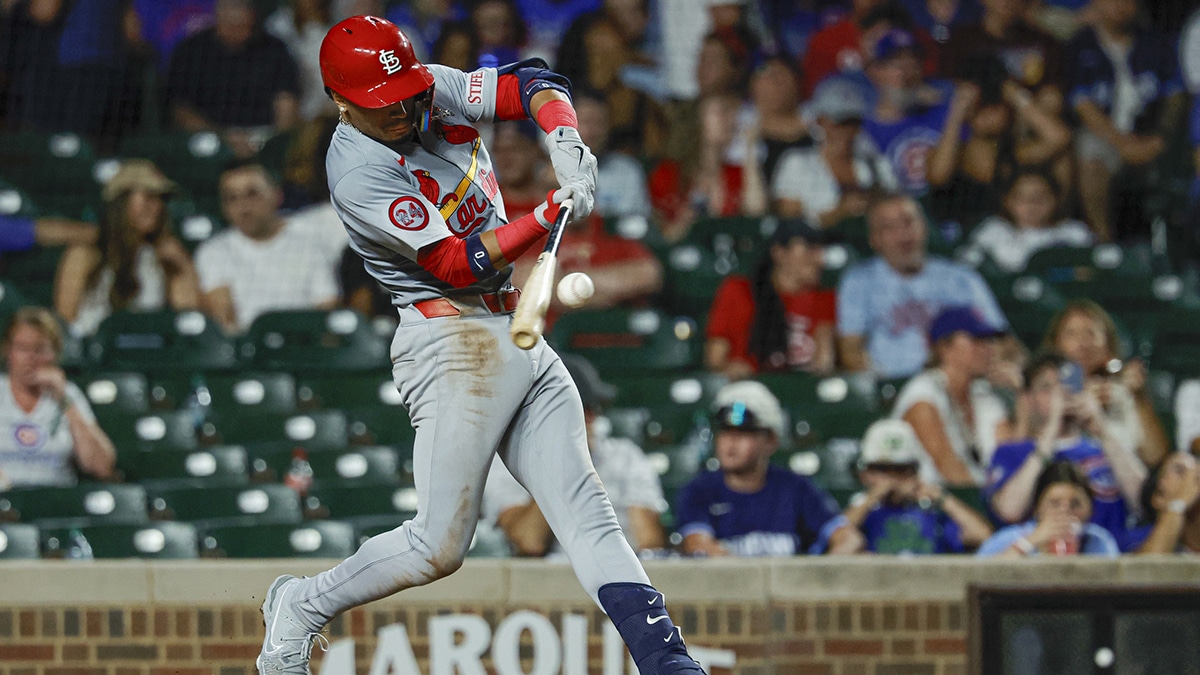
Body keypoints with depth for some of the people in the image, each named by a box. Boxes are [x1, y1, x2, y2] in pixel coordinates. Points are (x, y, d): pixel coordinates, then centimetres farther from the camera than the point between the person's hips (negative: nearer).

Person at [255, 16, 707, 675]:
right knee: (439, 547, -9)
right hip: (455, 345, -7)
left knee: (586, 513, -2)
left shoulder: (435, 92, 6)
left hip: (521, 340, 7)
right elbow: (455, 264, -20)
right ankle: (301, 606, 12)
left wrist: (565, 144, -15)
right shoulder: (359, 175, -17)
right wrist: (547, 215, -29)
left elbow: (533, 84, 5)